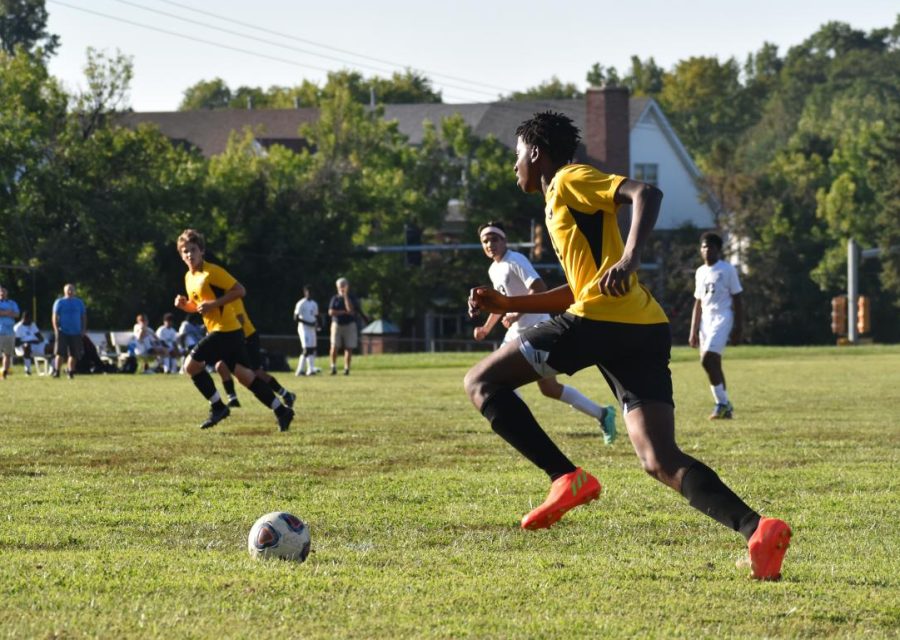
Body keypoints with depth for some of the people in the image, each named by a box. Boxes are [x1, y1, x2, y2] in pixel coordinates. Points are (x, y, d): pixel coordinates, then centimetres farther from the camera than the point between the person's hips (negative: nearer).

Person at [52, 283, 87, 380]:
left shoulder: (79, 302, 12)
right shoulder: (60, 302, 4)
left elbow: (83, 316, 16)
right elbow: (55, 316, 1)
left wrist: (83, 329, 7)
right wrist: (56, 329, -9)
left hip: (76, 332, 3)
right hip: (63, 331, -3)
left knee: (74, 354, 3)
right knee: (60, 352, -10)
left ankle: (70, 372, 12)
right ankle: (56, 371, -7)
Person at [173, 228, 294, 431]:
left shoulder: (212, 272, -13)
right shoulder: (189, 277, 13)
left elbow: (240, 290, -16)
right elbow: (196, 306, 25)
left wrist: (213, 303, -20)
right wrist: (183, 304, 3)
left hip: (225, 329, -9)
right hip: (215, 329, 9)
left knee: (191, 365, -12)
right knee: (243, 374, 10)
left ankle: (217, 406, -1)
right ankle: (281, 410, 14)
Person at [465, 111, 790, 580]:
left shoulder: (570, 180, 5)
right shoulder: (563, 205, 32)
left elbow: (646, 194, -12)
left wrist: (629, 258, -28)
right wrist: (509, 305, 37)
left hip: (601, 321, -9)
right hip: (645, 331, 9)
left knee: (481, 383, 3)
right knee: (660, 461, -4)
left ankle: (565, 478, -12)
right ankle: (756, 529, -25)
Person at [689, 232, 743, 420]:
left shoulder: (728, 270, -2)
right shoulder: (700, 272, 16)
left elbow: (737, 300, -2)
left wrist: (737, 329, -8)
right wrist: (693, 332, 14)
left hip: (722, 319, -7)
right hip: (705, 321, 7)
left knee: (707, 359, -21)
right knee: (713, 364, 4)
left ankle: (722, 403, -15)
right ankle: (725, 406, 11)